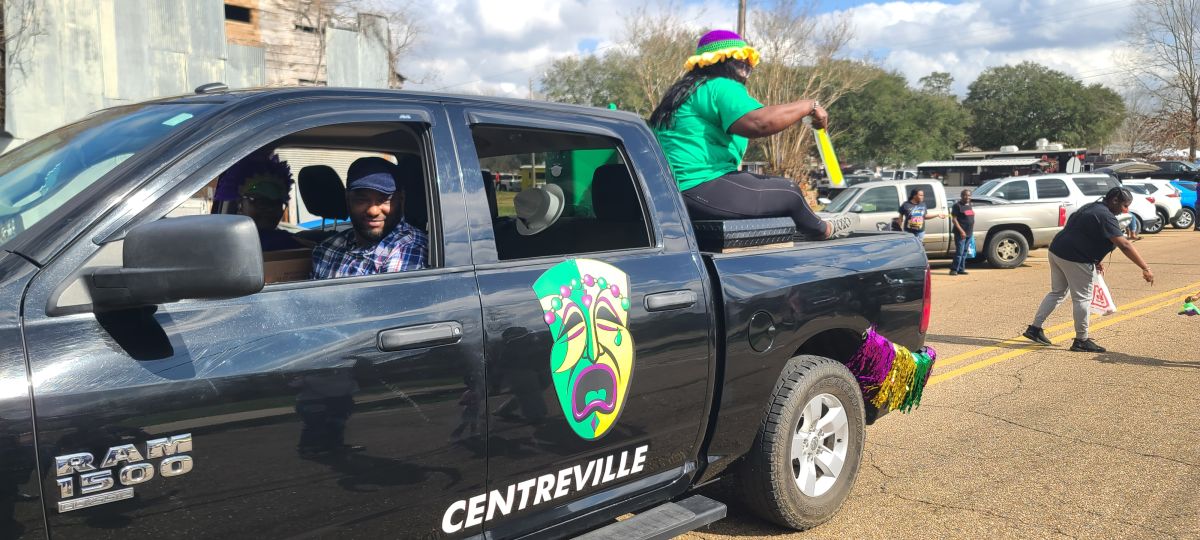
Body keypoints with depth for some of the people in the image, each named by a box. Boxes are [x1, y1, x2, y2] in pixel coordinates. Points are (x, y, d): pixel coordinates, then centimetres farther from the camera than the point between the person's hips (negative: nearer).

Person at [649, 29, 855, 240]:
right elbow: (759, 122, -26)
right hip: (698, 189, -10)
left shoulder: (688, 90, 22)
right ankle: (822, 231, 30)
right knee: (789, 191, 6)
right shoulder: (721, 86, -8)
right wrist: (809, 106, -13)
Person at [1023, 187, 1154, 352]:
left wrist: (1096, 261, 20)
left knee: (1057, 292, 19)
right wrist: (1145, 268, -25)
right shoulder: (1105, 217, -16)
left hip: (1056, 251, 10)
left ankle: (1034, 328, 20)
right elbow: (1124, 245, -23)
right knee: (1082, 298, 1)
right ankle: (1081, 341, 9)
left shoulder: (1090, 207, 15)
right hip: (1074, 259, -10)